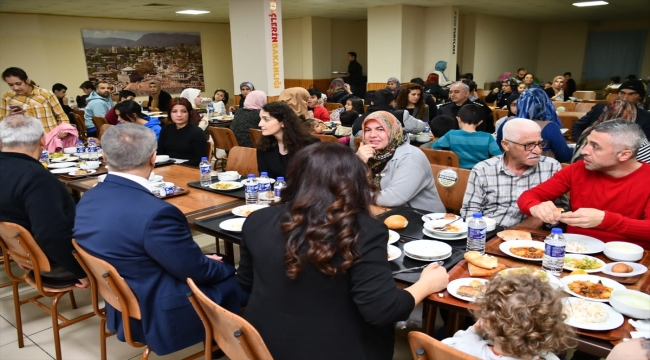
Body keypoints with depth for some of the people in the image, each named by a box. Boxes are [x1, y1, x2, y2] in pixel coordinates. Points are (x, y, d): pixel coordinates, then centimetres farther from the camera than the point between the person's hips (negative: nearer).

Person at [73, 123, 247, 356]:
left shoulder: (88, 199, -3)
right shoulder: (155, 212, -31)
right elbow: (196, 271, -19)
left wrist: (203, 261, 9)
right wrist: (225, 267, 3)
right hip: (159, 316, -8)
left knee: (214, 268, 20)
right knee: (238, 282, 7)